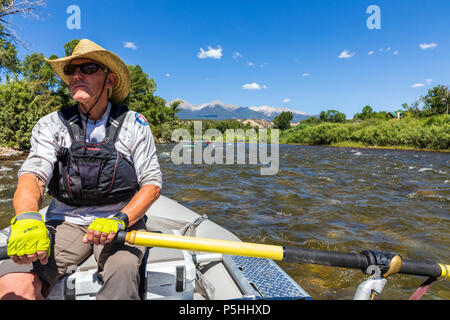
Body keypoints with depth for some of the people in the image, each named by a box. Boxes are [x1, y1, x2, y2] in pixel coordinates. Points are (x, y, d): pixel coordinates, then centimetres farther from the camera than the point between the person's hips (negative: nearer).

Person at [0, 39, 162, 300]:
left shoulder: (134, 124, 1)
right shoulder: (51, 125, 6)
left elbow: (152, 183, -3)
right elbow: (33, 175, -9)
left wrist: (119, 220, -20)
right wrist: (28, 218, -31)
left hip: (123, 222, -1)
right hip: (66, 222, 2)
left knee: (123, 271, -32)